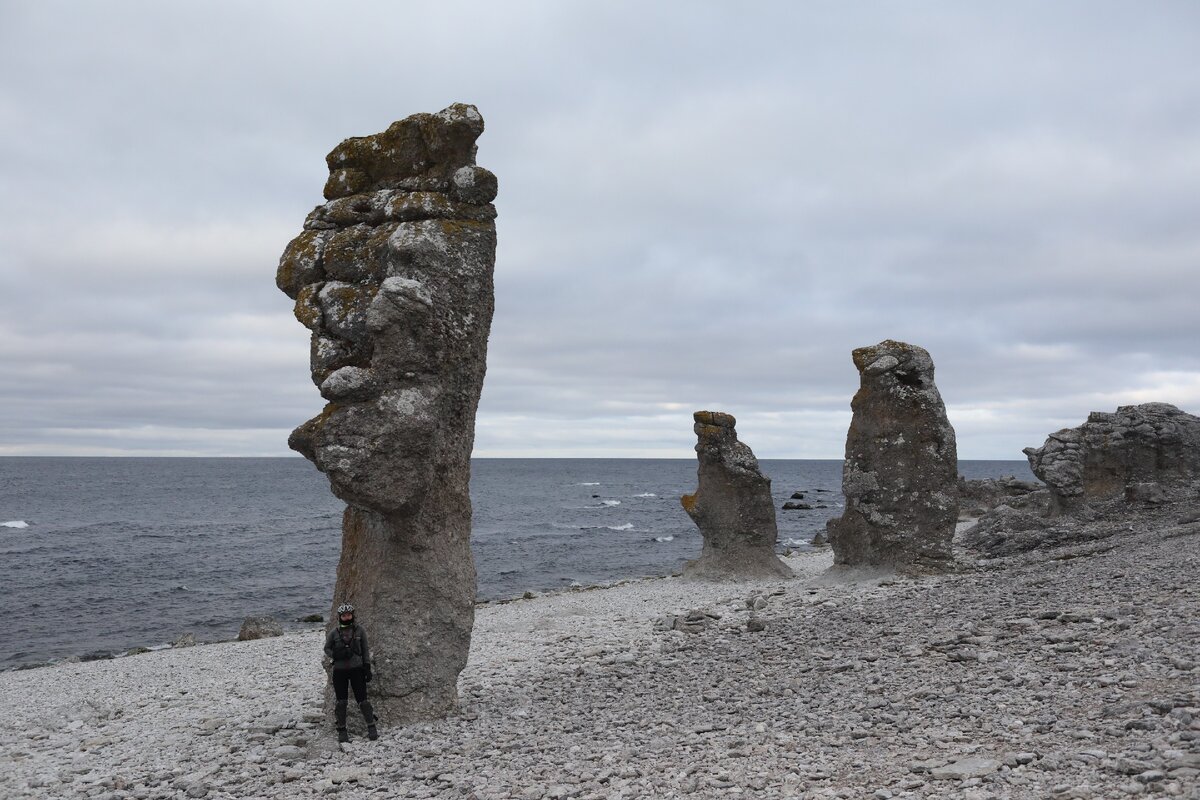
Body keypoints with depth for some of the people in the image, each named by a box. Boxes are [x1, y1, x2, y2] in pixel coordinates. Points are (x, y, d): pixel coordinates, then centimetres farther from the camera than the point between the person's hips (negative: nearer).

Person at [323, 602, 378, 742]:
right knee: (342, 702, 3)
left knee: (362, 699, -4)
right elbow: (326, 648, 11)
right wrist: (337, 655, -10)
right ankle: (342, 731, 13)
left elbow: (365, 649, 6)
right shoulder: (334, 633, 3)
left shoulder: (359, 630, 3)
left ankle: (372, 728, 6)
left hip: (356, 669, -1)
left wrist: (367, 667, 0)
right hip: (339, 670, 1)